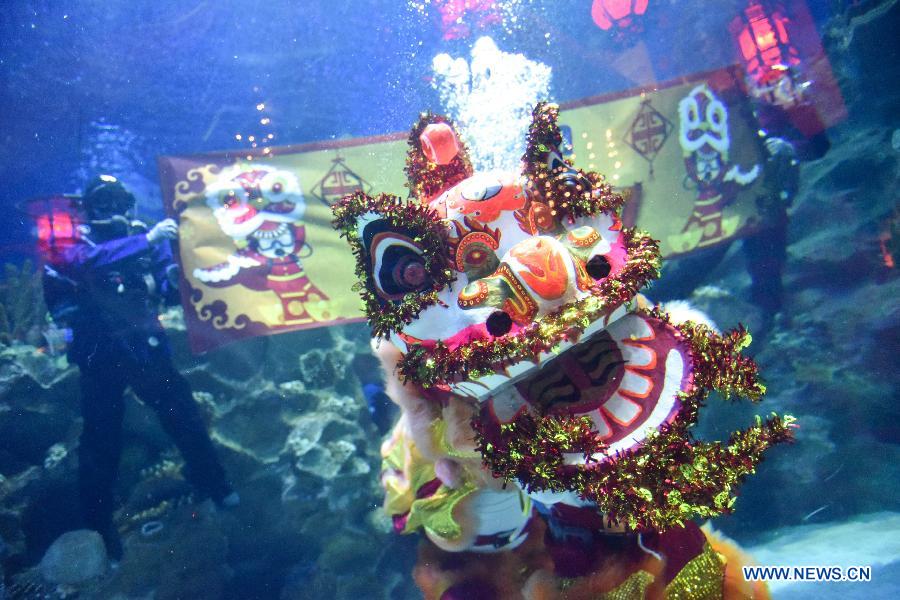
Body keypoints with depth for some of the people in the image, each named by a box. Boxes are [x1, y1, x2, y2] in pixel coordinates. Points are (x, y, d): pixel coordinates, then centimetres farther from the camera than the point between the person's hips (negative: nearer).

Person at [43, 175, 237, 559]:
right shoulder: (75, 242, -5)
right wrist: (147, 240, -40)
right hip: (100, 354, -2)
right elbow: (90, 260, -31)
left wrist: (180, 273, -19)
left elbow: (171, 292, 2)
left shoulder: (147, 237, 1)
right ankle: (97, 527, 22)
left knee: (183, 414, 5)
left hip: (146, 346, 2)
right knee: (101, 438, 5)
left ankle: (212, 484, 27)